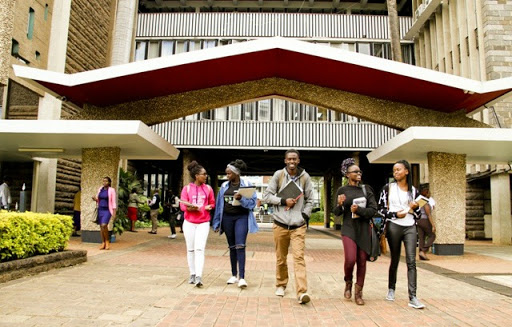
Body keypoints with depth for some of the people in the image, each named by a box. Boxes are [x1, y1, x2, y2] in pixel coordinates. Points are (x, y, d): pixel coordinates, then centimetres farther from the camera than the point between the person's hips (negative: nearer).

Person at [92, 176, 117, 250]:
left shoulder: (112, 190, -8)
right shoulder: (100, 189, 8)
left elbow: (114, 202, -9)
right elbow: (98, 200, 16)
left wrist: (114, 213, -13)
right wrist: (95, 199, -9)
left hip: (107, 210, -5)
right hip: (100, 210, 6)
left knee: (104, 225, -20)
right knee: (101, 226, 4)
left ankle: (107, 241, -1)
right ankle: (103, 243, 13)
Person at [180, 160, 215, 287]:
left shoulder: (208, 188, 5)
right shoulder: (187, 188, 0)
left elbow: (212, 203, 13)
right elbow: (182, 205, -3)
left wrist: (209, 207, -9)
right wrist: (190, 208, -23)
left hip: (203, 223, 0)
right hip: (189, 222, 0)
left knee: (199, 249, -11)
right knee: (190, 249, 8)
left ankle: (198, 277, -13)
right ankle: (192, 274, 20)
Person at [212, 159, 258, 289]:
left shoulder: (247, 185, -3)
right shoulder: (224, 186, 8)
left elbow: (252, 203, -6)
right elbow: (219, 204, 10)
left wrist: (241, 199, -24)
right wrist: (217, 222, 9)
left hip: (241, 217, -4)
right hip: (227, 218, 4)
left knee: (240, 246, -14)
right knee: (232, 247, 11)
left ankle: (242, 277, -13)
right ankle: (234, 275, 21)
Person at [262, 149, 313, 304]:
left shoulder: (305, 177, 3)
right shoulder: (278, 175, 0)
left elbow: (310, 200, 11)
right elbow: (266, 196, 0)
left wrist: (304, 215, -1)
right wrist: (283, 201, -12)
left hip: (298, 225, 0)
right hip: (280, 224, 1)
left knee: (299, 257, -10)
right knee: (281, 258, 12)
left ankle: (302, 292, -11)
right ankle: (281, 285, 31)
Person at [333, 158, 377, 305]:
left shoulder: (366, 189, 6)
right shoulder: (342, 190, 2)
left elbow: (373, 209, 1)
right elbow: (336, 213, 6)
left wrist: (359, 210, -15)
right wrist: (340, 205, -15)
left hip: (364, 229, 2)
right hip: (349, 228, -2)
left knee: (362, 261, 3)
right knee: (350, 259, -14)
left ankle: (358, 292, 17)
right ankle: (348, 283, 17)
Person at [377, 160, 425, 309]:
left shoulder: (413, 190, 9)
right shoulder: (388, 188, 3)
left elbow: (418, 214, 14)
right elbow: (381, 209, 0)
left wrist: (414, 208, -8)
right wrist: (395, 214, -14)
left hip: (410, 228, 1)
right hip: (393, 227, -1)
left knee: (411, 261, -8)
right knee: (395, 260, 9)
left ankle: (412, 297, -8)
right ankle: (391, 289, 28)